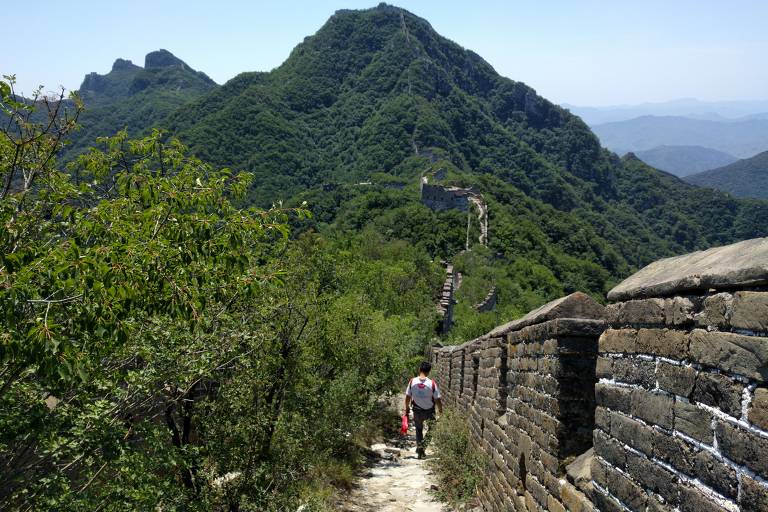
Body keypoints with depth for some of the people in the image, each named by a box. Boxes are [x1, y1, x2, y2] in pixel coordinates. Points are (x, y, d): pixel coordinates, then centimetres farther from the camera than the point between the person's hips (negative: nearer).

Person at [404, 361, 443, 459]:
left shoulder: (412, 381, -14)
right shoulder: (432, 384, -20)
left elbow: (407, 397, -5)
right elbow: (437, 400, -14)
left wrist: (407, 408, 12)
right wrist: (440, 409, 5)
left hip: (417, 411, 1)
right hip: (429, 411, -1)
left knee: (419, 429, 22)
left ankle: (419, 448, 21)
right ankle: (424, 443, 8)